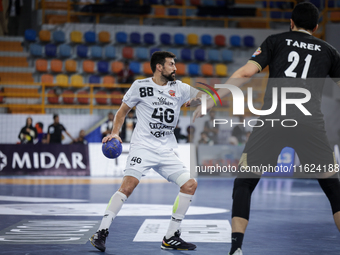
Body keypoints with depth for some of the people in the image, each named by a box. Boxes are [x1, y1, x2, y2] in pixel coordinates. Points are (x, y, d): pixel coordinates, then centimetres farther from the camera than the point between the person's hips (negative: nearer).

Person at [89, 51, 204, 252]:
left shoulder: (179, 88, 9)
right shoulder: (140, 86, 0)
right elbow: (122, 111, 8)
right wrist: (115, 132, -6)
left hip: (166, 151, 5)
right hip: (143, 147, -5)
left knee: (190, 185, -5)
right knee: (128, 185, -23)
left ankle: (171, 238, 3)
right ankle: (101, 232, -17)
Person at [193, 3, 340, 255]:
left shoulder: (276, 41, 15)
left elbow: (246, 73, 3)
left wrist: (212, 100, 7)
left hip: (272, 120, -1)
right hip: (311, 123, 1)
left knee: (244, 184, 13)